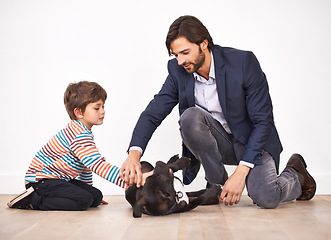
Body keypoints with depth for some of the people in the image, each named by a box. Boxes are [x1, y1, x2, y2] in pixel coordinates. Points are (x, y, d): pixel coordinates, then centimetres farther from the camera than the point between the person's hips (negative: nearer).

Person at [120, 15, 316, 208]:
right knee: (190, 117, -28)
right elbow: (153, 113, -12)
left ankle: (295, 174, 10)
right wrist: (134, 153, -31)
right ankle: (218, 182, -6)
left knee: (265, 197, -28)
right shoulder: (178, 71, -10)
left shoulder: (243, 62, -22)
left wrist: (241, 171, -27)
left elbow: (263, 120, -21)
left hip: (254, 141, -3)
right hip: (220, 142, 3)